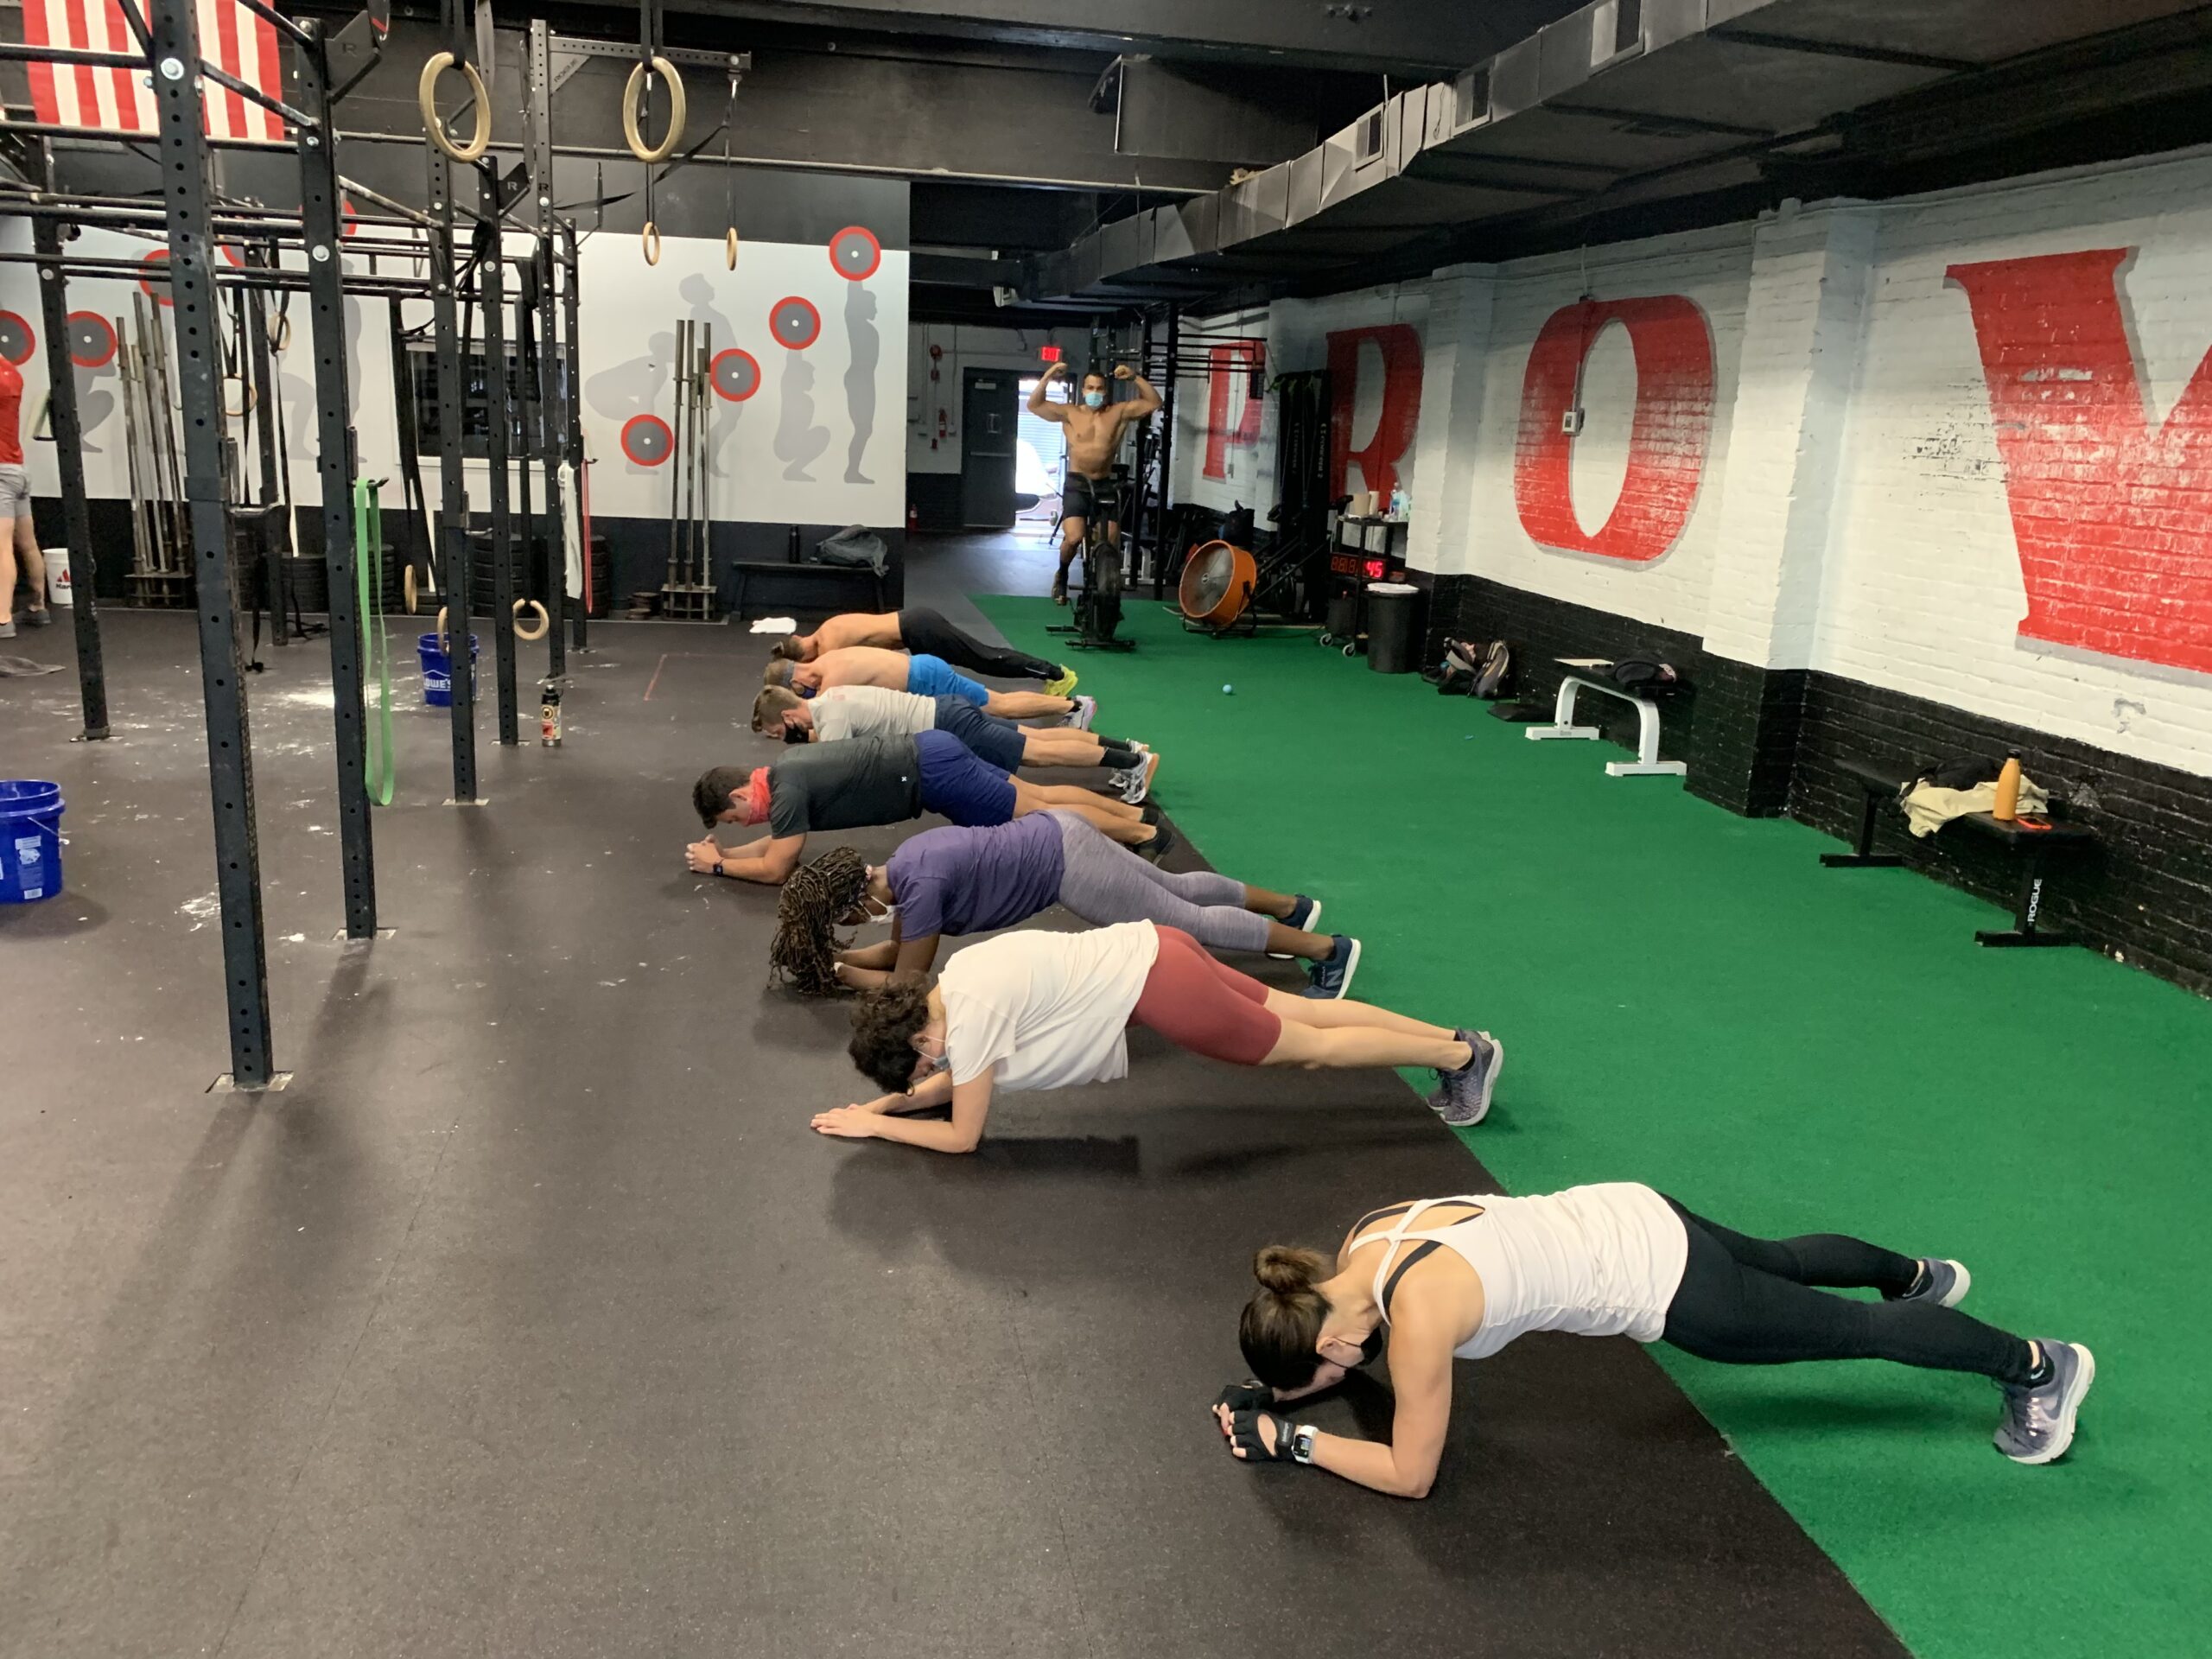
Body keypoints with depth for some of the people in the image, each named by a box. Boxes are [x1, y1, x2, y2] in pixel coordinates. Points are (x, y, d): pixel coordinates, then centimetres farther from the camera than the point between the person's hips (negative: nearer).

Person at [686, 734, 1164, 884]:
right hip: (930, 756, 9)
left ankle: (1142, 833, 7)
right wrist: (728, 850, 14)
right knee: (1037, 795, 15)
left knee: (1040, 816, -1)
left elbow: (776, 868, -13)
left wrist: (718, 865, -1)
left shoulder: (787, 791, -17)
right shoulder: (781, 769, 11)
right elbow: (783, 840, 23)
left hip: (932, 773, -9)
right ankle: (1134, 812, 22)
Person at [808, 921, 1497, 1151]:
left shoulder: (971, 1013, -18)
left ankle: (1463, 1055, 16)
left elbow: (963, 1135, -8)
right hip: (1150, 953, 8)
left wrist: (873, 1124, 0)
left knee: (1311, 1046, 5)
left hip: (1153, 984, -8)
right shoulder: (953, 983, 7)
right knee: (1302, 1013, 17)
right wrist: (888, 1099, 12)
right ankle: (1456, 1038, 25)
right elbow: (958, 1078, 23)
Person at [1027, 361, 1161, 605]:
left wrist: (1136, 377, -10)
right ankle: (1062, 576, 11)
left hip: (1104, 485, 3)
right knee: (1073, 538, -18)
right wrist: (1047, 378, -15)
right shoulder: (1069, 413, 1)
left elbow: (1153, 403, 0)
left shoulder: (1118, 413, 3)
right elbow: (1034, 405, -5)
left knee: (1111, 543, 1)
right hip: (1076, 484, -2)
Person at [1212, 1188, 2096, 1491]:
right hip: (1630, 1220, 8)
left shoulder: (1417, 1312, -29)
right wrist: (1272, 1392, 1)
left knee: (1853, 1329, 13)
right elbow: (1351, 1340, 14)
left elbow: (1411, 1475, -17)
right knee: (1779, 1260, 35)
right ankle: (1917, 1274, 61)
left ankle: (2040, 1365, 34)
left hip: (1658, 1285, -8)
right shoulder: (1362, 1243, -7)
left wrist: (1293, 1438, -13)